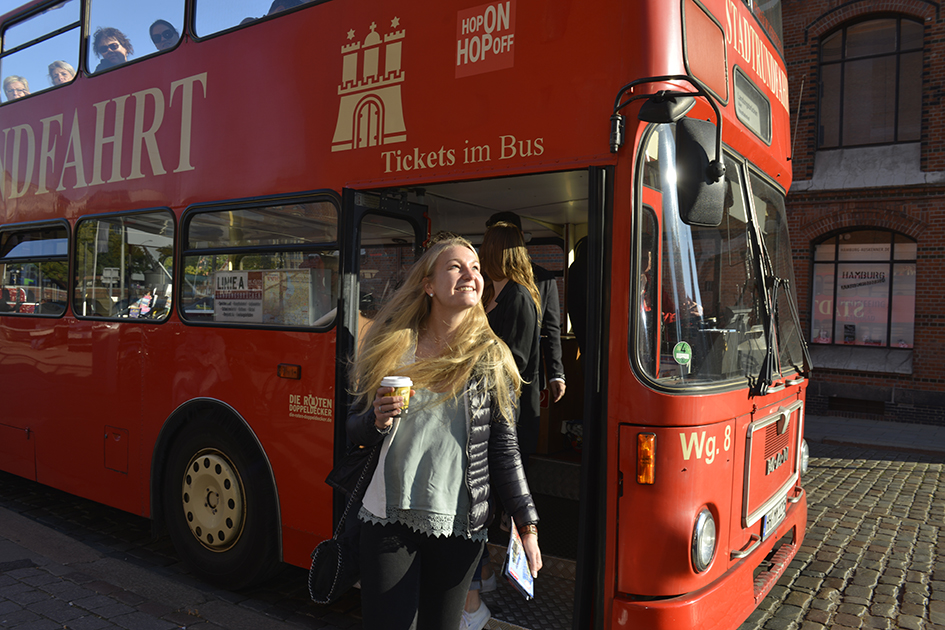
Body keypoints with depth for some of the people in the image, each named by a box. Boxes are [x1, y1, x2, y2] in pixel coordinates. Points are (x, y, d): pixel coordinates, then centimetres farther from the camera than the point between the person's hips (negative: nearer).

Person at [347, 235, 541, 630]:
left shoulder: (491, 358, 0)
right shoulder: (390, 347, 2)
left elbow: (504, 448, 1)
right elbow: (354, 431, 9)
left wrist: (527, 524, -2)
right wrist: (378, 421, -14)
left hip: (459, 527, 0)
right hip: (388, 520, 1)